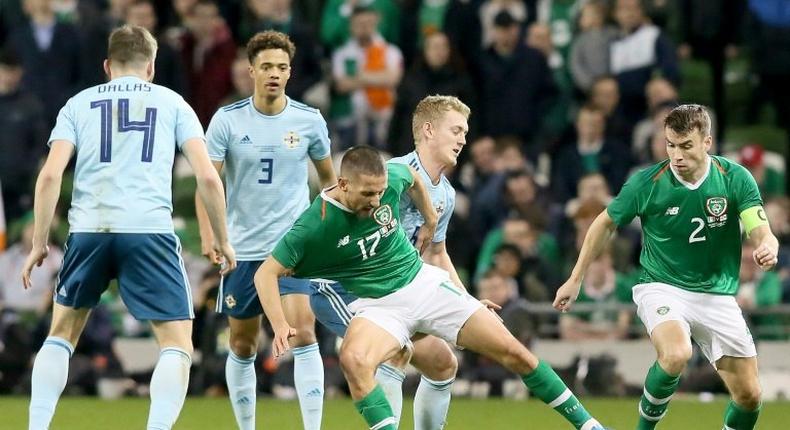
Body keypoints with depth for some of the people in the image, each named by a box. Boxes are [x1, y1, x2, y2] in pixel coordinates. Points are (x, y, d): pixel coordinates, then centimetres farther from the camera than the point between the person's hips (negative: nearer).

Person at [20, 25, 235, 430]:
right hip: (149, 230, -2)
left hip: (88, 230, 2)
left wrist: (39, 244, 8)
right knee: (177, 346, 3)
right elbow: (208, 177, 5)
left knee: (61, 334, 21)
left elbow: (50, 175, 4)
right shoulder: (172, 103, 14)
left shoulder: (79, 104, 16)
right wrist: (222, 240, 15)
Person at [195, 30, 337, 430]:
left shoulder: (309, 120, -1)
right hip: (243, 247, 1)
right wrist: (208, 237, -19)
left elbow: (328, 176, 15)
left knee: (302, 332, -18)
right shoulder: (227, 120, -4)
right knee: (242, 346, 8)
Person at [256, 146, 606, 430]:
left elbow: (412, 177, 13)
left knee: (512, 351, 0)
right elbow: (266, 273, -18)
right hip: (377, 305, -3)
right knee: (353, 359, -37)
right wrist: (280, 326, -30)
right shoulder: (314, 225, -23)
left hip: (424, 284, 3)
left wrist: (430, 220, 20)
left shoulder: (391, 178, -13)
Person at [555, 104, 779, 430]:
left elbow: (762, 233, -15)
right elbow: (605, 223, 3)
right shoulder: (646, 183, -13)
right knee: (676, 354, -34)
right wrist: (575, 279, 7)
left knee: (749, 395, -2)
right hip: (662, 288, -3)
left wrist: (767, 249, -41)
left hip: (717, 294, 3)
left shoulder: (736, 179, -10)